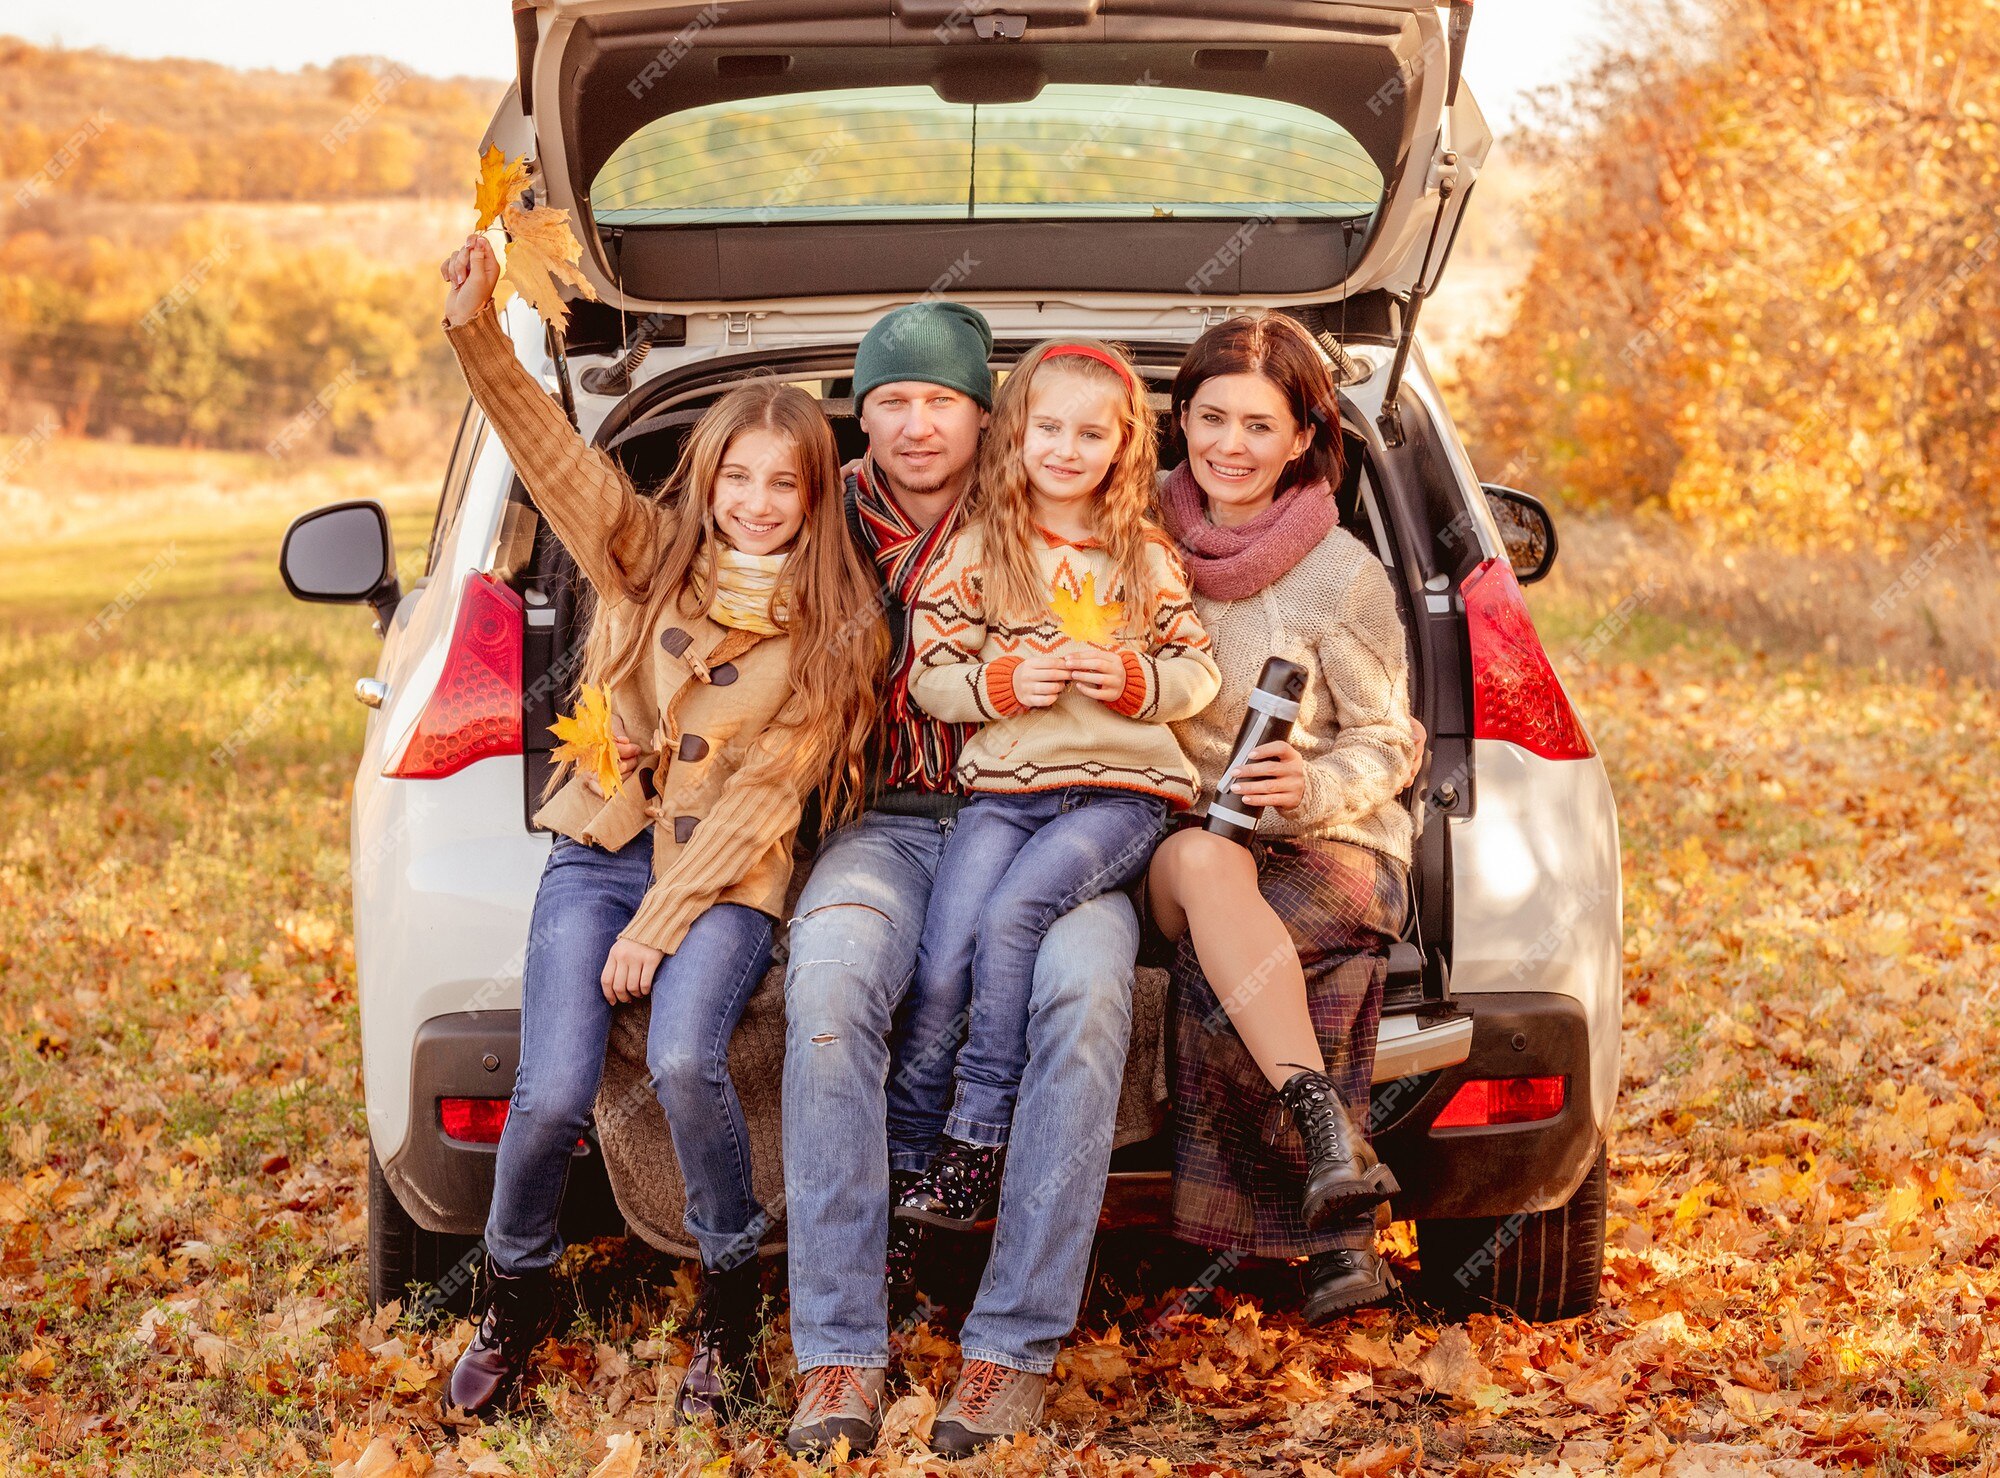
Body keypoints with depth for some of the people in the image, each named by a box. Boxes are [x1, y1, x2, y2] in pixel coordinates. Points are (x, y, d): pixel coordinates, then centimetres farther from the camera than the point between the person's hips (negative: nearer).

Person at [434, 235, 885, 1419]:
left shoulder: (835, 634, -1)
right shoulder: (645, 555, 5)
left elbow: (763, 796, -6)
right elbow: (555, 454, -9)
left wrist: (662, 924, -13)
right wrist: (480, 335, -26)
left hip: (724, 881, -2)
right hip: (599, 853, 2)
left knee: (685, 1062, -30)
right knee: (554, 1094, -18)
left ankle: (732, 1301, -5)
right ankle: (514, 1300, 11)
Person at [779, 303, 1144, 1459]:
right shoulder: (834, 529, 14)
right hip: (887, 825, 1)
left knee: (1084, 988, -34)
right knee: (829, 984, -33)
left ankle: (1016, 1345, -28)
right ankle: (840, 1352, -28)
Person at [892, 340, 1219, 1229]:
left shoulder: (1149, 559, 11)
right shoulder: (977, 553, 9)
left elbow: (1200, 675, 11)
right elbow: (929, 677, 6)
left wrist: (1135, 680, -8)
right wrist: (1005, 682, -11)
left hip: (1123, 793, -1)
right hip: (1003, 789, 1)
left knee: (1011, 915, -27)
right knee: (943, 971, -19)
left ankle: (975, 1143, -17)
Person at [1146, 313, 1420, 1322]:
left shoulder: (1343, 575, 1)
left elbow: (1388, 746, 5)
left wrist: (1312, 789, -17)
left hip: (1326, 848, -2)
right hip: (1166, 833, 2)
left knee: (1217, 974, -36)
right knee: (1202, 862, -38)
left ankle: (1331, 1235, -35)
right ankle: (1327, 1130, -45)